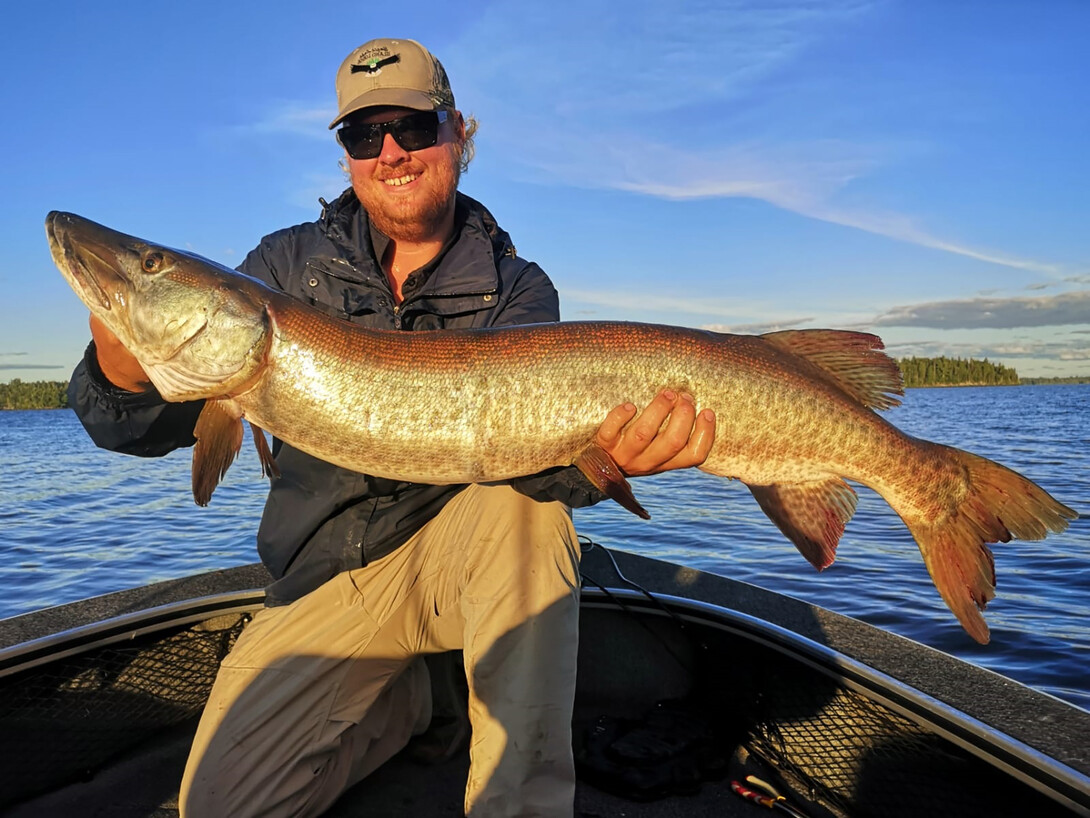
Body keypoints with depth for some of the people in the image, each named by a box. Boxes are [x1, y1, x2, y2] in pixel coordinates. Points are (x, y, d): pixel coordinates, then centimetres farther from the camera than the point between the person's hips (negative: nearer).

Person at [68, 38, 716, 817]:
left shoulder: (516, 289, -4)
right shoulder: (291, 263, -1)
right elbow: (151, 428, -6)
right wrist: (126, 377, -31)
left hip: (467, 557, -2)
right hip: (324, 575, 3)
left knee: (523, 492, -33)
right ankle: (399, 698, 18)